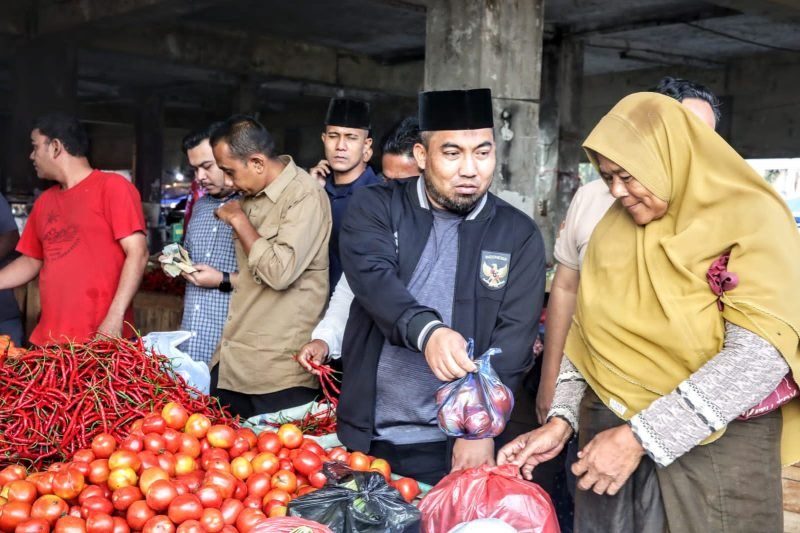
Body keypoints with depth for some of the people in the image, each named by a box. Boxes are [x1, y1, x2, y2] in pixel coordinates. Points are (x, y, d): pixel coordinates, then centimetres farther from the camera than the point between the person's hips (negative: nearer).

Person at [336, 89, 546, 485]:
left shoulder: (519, 235, 0)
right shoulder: (375, 208, -2)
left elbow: (513, 341, -6)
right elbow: (372, 277, -20)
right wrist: (426, 331, -38)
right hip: (366, 435, 1)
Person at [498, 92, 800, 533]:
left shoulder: (754, 222, -10)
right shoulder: (614, 229, 7)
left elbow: (761, 353, -20)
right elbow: (587, 333, 10)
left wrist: (640, 437, -22)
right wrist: (561, 419, -6)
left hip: (715, 445, -4)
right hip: (610, 430, 5)